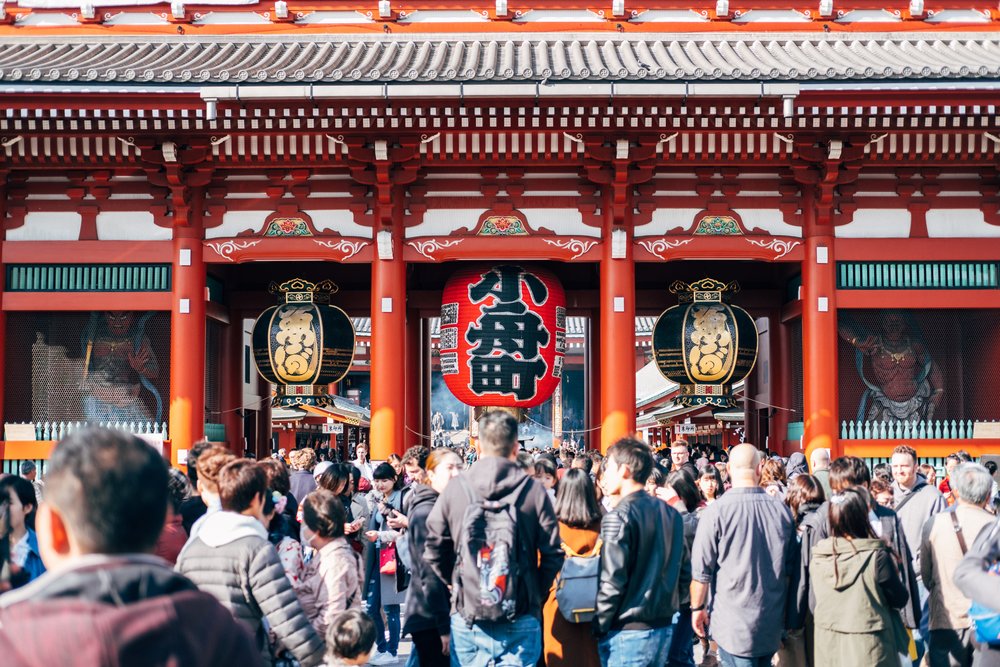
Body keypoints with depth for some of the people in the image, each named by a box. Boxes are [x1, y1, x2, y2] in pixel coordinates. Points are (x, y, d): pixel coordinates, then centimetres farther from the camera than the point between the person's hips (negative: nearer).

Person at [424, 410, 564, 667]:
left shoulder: (455, 488, -3)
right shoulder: (533, 490, -7)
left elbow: (433, 551, 2)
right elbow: (553, 554, -5)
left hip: (467, 618, 1)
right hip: (521, 621, -1)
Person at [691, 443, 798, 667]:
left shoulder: (716, 512, -15)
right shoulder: (782, 510, -1)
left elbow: (701, 570, -10)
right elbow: (791, 569, 9)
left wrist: (697, 607, 5)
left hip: (733, 624, -4)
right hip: (772, 623, 4)